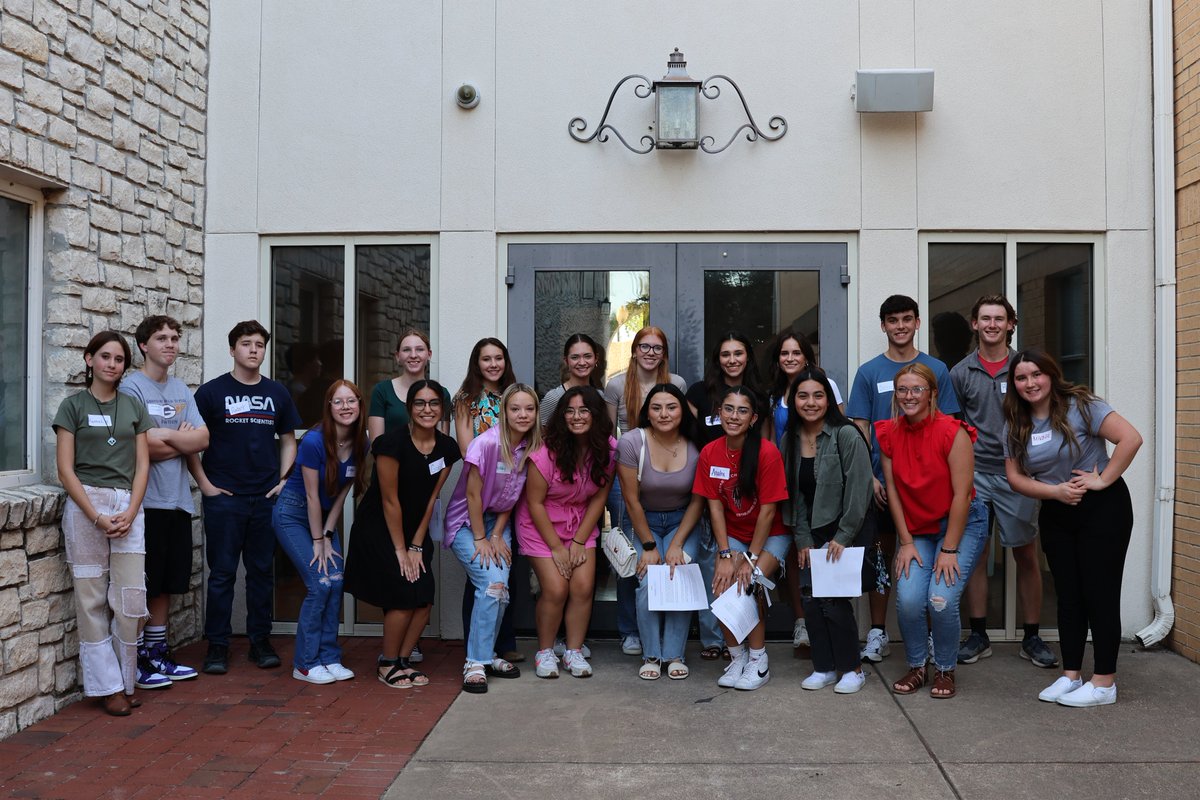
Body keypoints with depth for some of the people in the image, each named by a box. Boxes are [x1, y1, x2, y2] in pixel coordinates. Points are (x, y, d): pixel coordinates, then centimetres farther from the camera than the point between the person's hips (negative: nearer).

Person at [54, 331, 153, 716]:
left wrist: (130, 513, -6)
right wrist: (96, 516, -12)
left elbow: (142, 466, 9)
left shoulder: (134, 407, 13)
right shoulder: (73, 405, 4)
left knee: (130, 598, -2)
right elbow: (66, 469, -2)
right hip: (85, 504, -2)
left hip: (128, 506, 2)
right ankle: (107, 686, 8)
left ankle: (126, 681, 11)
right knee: (92, 598, 0)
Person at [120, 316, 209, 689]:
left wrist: (164, 436, -11)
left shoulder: (181, 390, 14)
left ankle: (158, 652, 25)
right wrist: (182, 440, -3)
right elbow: (144, 446, -18)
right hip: (147, 500, -7)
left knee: (166, 583, 14)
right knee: (142, 585, 0)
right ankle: (137, 661, 11)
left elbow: (203, 439, 3)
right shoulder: (131, 387, -8)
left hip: (177, 500, 7)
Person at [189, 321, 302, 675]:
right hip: (224, 497, -3)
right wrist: (205, 484, -7)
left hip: (267, 498, 3)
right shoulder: (212, 392, 0)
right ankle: (217, 646, 11)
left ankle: (261, 642, 18)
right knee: (222, 573, 1)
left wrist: (284, 479, 5)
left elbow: (288, 440, 17)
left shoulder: (277, 393, 10)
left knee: (262, 572, 9)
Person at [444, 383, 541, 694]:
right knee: (492, 583, -20)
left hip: (498, 521, 5)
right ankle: (476, 662, -10)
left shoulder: (532, 448, -6)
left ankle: (486, 655, 10)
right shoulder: (486, 443, -24)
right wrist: (480, 539, -14)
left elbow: (512, 497, 0)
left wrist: (497, 535, -5)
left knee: (500, 587, -9)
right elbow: (473, 494, -18)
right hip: (466, 522, -5)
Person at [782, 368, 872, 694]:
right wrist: (803, 541, 0)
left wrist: (843, 537, -15)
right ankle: (824, 667, 15)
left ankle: (853, 668, 9)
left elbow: (859, 490, -15)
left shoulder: (846, 435, -13)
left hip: (846, 531, -5)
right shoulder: (789, 440, 4)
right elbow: (793, 495, 6)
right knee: (811, 599, 0)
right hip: (813, 533, 5)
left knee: (833, 599, -8)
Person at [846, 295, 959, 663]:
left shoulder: (936, 369, 5)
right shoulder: (869, 372, 4)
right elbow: (860, 429, 3)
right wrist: (869, 476, -6)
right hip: (882, 480, 0)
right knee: (882, 552, 5)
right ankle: (878, 633, 13)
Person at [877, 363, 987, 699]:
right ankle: (916, 667, 9)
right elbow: (892, 491, 0)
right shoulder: (888, 433, -4)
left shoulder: (952, 432, -17)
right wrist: (906, 542, -3)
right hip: (915, 529, 3)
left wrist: (949, 549, -16)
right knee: (908, 599, -16)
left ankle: (945, 670, 7)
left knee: (942, 600, -19)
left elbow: (962, 494, -17)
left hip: (961, 524, -3)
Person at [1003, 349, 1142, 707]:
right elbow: (1015, 476, 2)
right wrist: (1056, 490, -13)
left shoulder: (1080, 406, -13)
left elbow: (1131, 438, -21)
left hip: (1102, 509, -6)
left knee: (1099, 593, -3)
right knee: (1068, 594, 10)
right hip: (1056, 514, 6)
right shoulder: (1015, 425, 4)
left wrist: (1102, 480, -19)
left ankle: (1104, 683, 5)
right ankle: (1071, 676, 18)